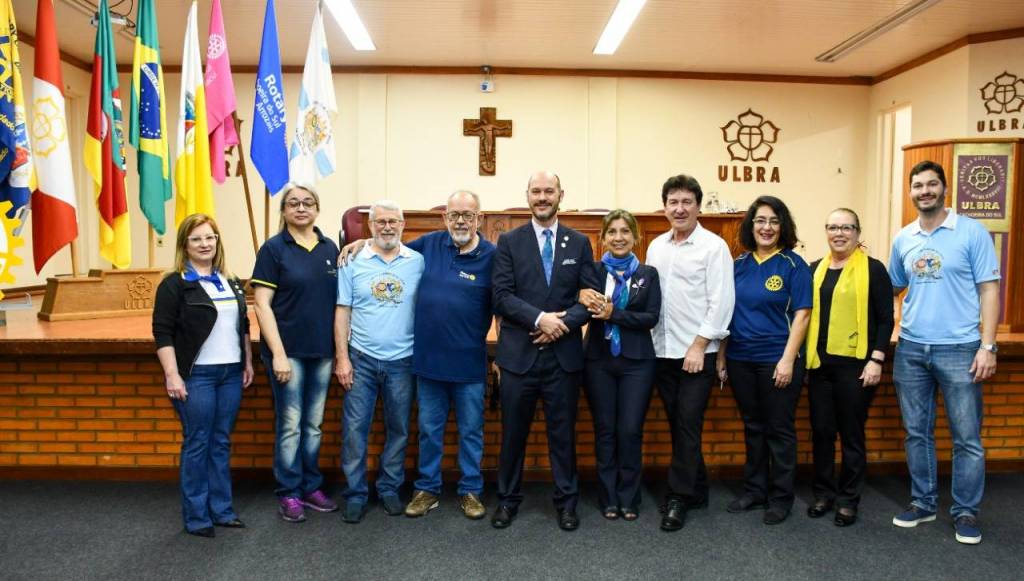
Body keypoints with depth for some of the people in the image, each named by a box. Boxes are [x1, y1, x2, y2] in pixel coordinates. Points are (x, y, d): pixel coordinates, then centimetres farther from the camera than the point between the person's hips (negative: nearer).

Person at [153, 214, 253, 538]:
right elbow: (163, 334, -10)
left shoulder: (230, 282, 12)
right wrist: (172, 375, -16)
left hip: (231, 373, 6)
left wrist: (248, 362, 14)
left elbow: (243, 326, 18)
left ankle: (221, 509, 22)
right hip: (196, 376, -5)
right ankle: (196, 516, 13)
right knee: (197, 444, 1)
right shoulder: (174, 284, -6)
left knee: (221, 443, 12)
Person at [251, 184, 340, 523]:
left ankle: (311, 487, 26)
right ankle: (288, 493, 17)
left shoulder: (330, 248, 7)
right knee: (290, 424, 4)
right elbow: (262, 304, -9)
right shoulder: (273, 248, -5)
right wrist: (278, 353, -14)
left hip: (322, 351, 4)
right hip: (288, 351, -4)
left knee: (314, 423, 13)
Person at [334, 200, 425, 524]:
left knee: (398, 430, 11)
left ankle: (390, 489, 28)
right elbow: (342, 312, 1)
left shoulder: (417, 262, 0)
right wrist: (342, 358, -4)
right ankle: (355, 494, 16)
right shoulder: (353, 262, 0)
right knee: (354, 429, 2)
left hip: (402, 361, 1)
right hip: (362, 360, 0)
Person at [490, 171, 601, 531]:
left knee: (563, 431, 10)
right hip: (519, 353, -1)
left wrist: (562, 323, -14)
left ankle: (566, 501, 24)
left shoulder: (579, 243, 7)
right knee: (513, 432, 9)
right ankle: (508, 499, 25)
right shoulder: (509, 241, 3)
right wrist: (540, 318, -18)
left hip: (564, 353, 1)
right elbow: (501, 296, -6)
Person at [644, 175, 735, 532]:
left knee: (687, 425, -3)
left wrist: (698, 346, -14)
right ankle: (696, 490, 27)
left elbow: (721, 302, -11)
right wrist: (649, 338, 6)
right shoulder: (656, 247, 10)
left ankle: (679, 498, 8)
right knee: (678, 425, 12)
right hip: (663, 351, 6)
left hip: (697, 353, -5)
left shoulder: (713, 246, -6)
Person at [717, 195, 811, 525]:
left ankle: (781, 498, 19)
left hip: (777, 360, -4)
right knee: (752, 427, 15)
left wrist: (788, 360, -15)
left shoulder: (793, 265, -5)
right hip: (741, 360, 4)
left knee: (779, 430, 6)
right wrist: (721, 356, 8)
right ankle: (754, 490, 28)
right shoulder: (739, 265, 7)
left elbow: (801, 314, -9)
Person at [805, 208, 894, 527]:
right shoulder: (815, 270, 10)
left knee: (851, 433, 5)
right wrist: (803, 356, 7)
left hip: (855, 364, -4)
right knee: (821, 431, 9)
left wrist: (876, 360, -12)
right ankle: (824, 493, 23)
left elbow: (885, 319, -5)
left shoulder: (873, 269, -3)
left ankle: (848, 500, 18)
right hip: (819, 363, 4)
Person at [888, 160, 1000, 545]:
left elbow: (989, 289, -5)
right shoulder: (902, 239, 7)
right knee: (917, 432, 12)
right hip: (910, 349, 4)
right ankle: (923, 502, 26)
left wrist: (987, 345, -10)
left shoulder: (971, 232, -4)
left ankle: (966, 511, 19)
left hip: (959, 349, -4)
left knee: (966, 436, 4)